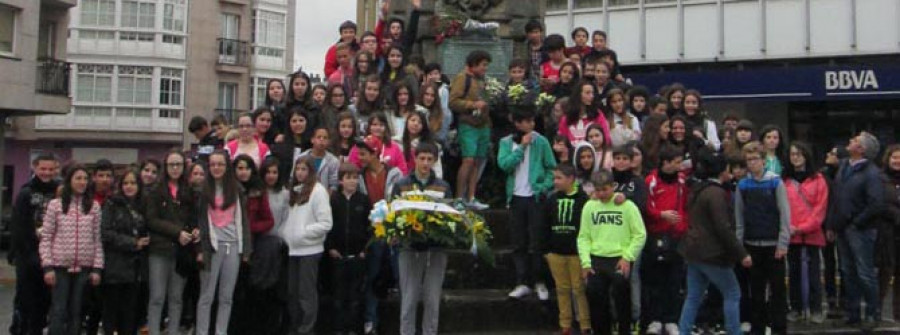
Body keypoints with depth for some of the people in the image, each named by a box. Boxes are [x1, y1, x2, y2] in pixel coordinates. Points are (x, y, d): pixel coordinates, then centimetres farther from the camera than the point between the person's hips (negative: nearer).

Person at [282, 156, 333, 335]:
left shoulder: (318, 190, -8)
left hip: (309, 249, -7)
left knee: (307, 292, -1)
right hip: (293, 249, 7)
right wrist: (286, 232, 3)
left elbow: (326, 224, -12)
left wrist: (303, 232, -15)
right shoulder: (295, 191, 14)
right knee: (292, 291, 12)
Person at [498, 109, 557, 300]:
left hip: (535, 196, -2)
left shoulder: (541, 141, -1)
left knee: (537, 241, 0)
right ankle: (522, 283, 13)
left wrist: (545, 187, -11)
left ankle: (539, 282, 12)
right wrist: (521, 147, -12)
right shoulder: (506, 142, 4)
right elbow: (504, 164, -12)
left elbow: (551, 167, 1)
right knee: (519, 244, 6)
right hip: (516, 197, 2)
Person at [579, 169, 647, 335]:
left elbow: (640, 235, -3)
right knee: (595, 298, 7)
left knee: (621, 299, 3)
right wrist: (585, 262, -2)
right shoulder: (589, 206, 5)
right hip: (596, 260, 3)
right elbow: (584, 237, 7)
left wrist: (627, 257, -10)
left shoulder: (627, 206, -5)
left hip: (619, 260, -3)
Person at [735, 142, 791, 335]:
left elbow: (785, 214, -6)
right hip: (752, 244, 3)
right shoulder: (742, 186, 4)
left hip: (774, 244, -2)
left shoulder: (776, 182, -3)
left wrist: (783, 243, -10)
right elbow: (739, 218, 6)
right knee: (756, 288, 10)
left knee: (777, 288, 3)